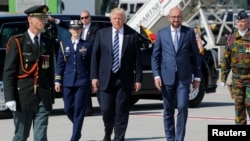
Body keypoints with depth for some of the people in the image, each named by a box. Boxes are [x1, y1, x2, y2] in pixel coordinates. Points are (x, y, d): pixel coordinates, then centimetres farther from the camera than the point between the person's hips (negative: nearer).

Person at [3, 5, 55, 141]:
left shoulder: (48, 42, 10)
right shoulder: (17, 42, -3)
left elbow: (51, 70, 12)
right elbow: (8, 72, -6)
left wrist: (51, 95, 8)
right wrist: (10, 98, -14)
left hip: (43, 99, 3)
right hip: (23, 97, -3)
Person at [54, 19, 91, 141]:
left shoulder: (86, 45, 5)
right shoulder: (64, 45, 9)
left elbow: (90, 64, 5)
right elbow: (59, 64, 7)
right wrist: (58, 80, 0)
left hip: (82, 82, -2)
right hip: (68, 82, 2)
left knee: (79, 110, -4)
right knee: (68, 109, 4)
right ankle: (77, 127, 30)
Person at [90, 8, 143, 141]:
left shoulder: (132, 35, 2)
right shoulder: (101, 34, 6)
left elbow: (137, 58, 1)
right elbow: (95, 56, 5)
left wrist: (138, 79, -3)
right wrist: (94, 76, -2)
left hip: (124, 79, -1)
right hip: (106, 78, 1)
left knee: (121, 112, 1)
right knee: (106, 110, -1)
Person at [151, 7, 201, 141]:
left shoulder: (189, 33, 5)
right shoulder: (161, 33, 7)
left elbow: (196, 55, 7)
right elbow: (155, 56, 7)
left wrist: (197, 77, 5)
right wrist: (156, 75, -3)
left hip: (184, 78, -1)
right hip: (167, 78, 1)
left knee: (182, 107, -11)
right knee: (168, 111, 5)